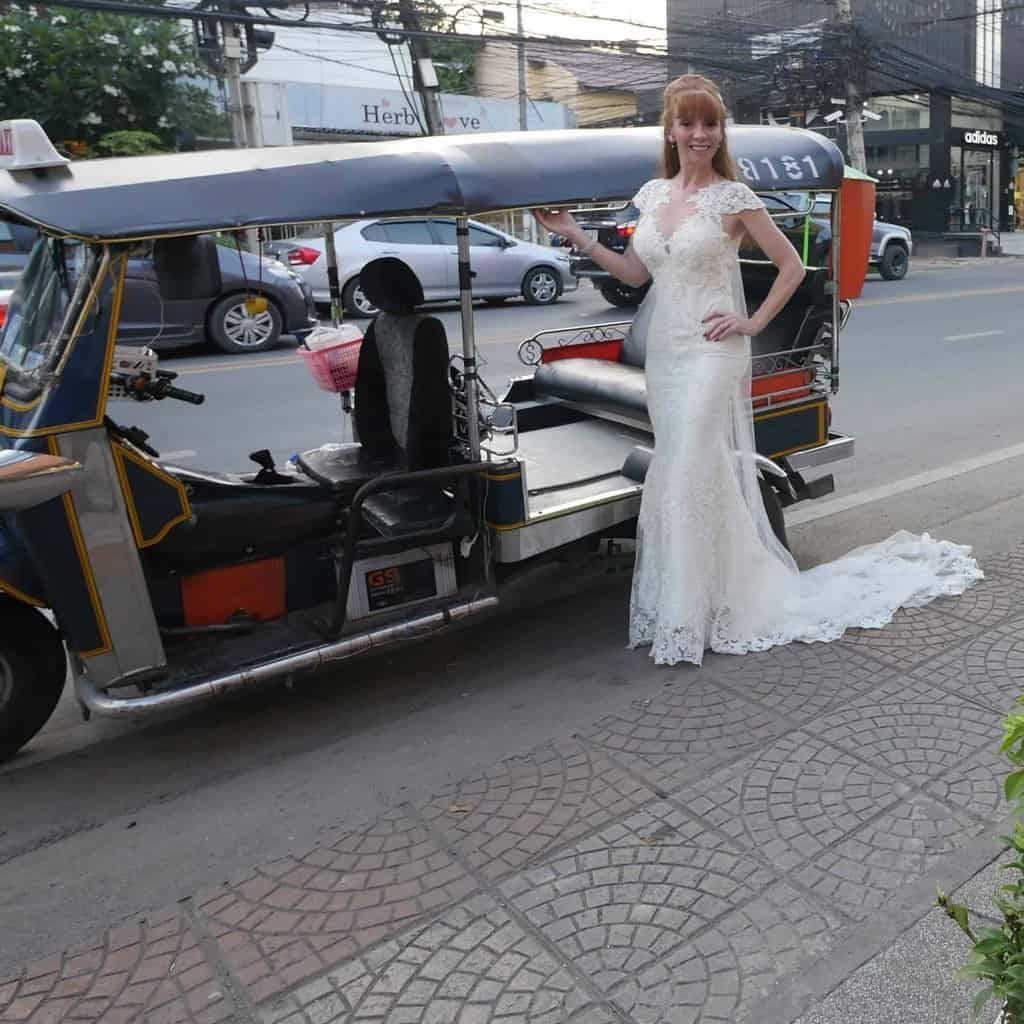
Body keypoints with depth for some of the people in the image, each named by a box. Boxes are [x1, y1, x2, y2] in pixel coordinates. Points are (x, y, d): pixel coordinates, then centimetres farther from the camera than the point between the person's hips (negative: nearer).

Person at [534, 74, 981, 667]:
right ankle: (683, 604, 25)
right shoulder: (654, 194, 12)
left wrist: (754, 323, -7)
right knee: (675, 477, 10)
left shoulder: (733, 197, -5)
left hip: (711, 352, -6)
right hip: (663, 351, 6)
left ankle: (689, 619, 1)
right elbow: (635, 273, 15)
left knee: (690, 478, -9)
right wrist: (576, 236, 10)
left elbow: (792, 266, -1)